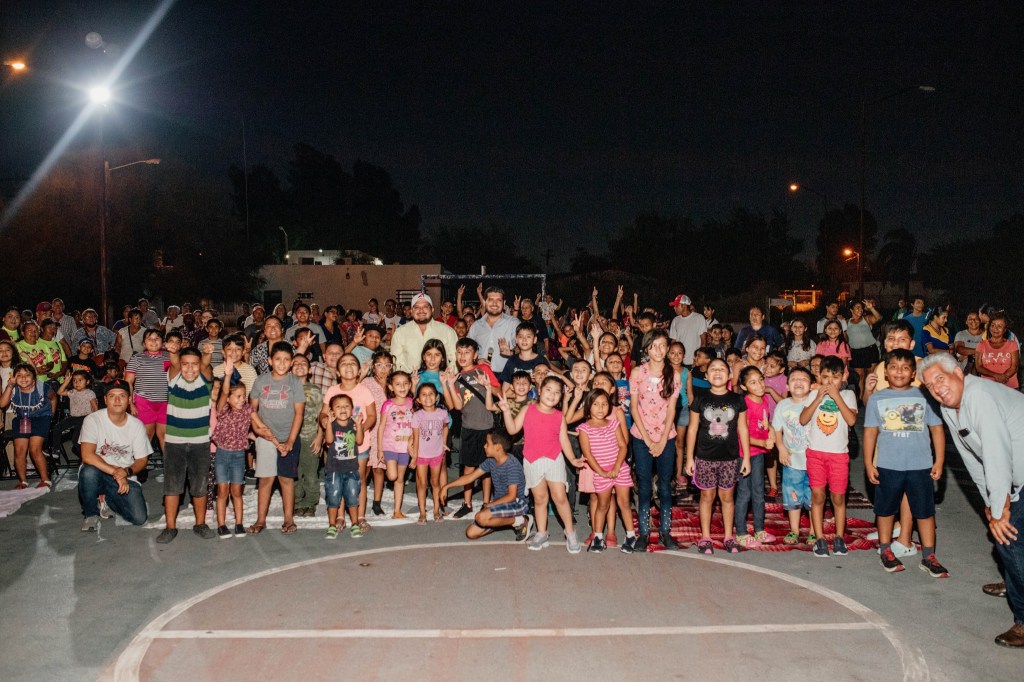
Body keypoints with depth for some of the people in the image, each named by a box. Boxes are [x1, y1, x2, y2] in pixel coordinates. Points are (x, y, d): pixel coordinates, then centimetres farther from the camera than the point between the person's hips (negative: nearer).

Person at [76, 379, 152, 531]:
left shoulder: (137, 425, -2)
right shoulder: (93, 420, -11)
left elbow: (142, 460, 2)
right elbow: (87, 456, -22)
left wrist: (126, 471, -19)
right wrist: (115, 473, -27)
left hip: (125, 478, 2)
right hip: (97, 474, -2)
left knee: (139, 518, -15)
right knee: (89, 471, -38)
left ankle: (108, 500, 19)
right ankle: (91, 514, -8)